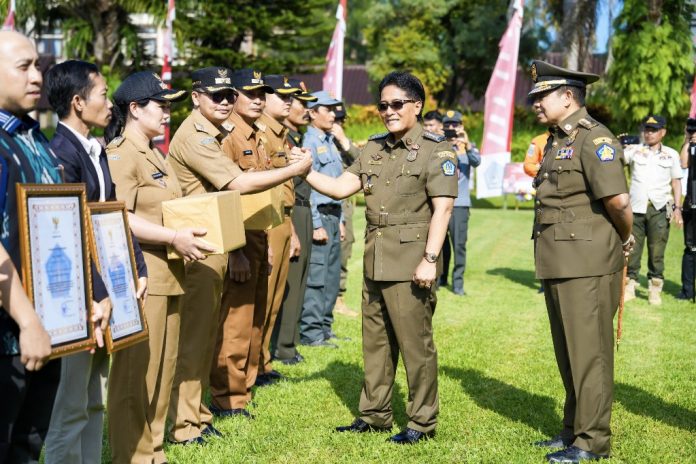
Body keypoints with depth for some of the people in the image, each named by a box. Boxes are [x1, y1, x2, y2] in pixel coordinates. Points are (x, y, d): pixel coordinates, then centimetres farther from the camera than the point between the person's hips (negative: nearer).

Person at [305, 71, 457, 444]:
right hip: (375, 262, 7)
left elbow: (442, 208, -14)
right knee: (375, 342, 14)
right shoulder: (373, 149, 14)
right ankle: (374, 414, 26)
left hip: (409, 264, -7)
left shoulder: (436, 150, -7)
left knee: (415, 343, -1)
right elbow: (341, 187, 7)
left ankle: (422, 421, 9)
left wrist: (430, 259, -20)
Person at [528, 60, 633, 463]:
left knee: (589, 354, -2)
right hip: (559, 264, 9)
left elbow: (617, 199, -23)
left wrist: (626, 240, -7)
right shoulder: (557, 141, 16)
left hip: (587, 266, -9)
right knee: (568, 354, 16)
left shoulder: (592, 138, -14)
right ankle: (574, 430, 27)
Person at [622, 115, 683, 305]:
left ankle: (655, 290, 10)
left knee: (657, 252, 2)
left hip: (659, 210, 0)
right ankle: (629, 287, 10)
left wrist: (677, 207, 3)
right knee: (631, 250, 2)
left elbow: (676, 182, 11)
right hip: (636, 208, 0)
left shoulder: (671, 154, 11)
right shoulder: (634, 150, 9)